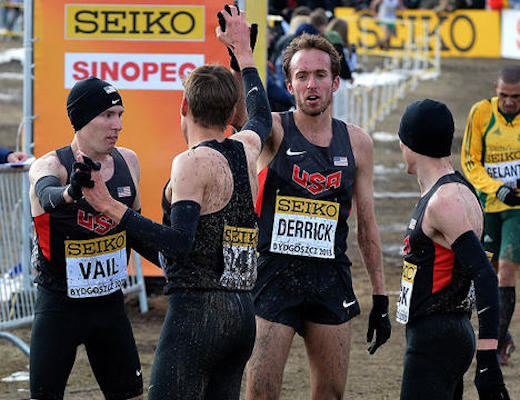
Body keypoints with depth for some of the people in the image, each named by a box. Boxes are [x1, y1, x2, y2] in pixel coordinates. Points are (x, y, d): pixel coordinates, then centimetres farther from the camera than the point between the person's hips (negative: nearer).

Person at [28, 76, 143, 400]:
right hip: (60, 308, -5)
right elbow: (47, 195, -40)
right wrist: (70, 192, -61)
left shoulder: (128, 161, 3)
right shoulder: (50, 165, -14)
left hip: (111, 304, 5)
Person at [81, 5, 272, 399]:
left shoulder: (193, 163, -10)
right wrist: (243, 50, 48)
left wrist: (111, 208, -22)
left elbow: (180, 242, -20)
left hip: (196, 308, -8)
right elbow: (262, 116, 38)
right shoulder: (246, 150, 13)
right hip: (242, 313, 8)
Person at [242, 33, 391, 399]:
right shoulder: (274, 132, -2)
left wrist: (380, 298, 11)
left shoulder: (357, 143, 7)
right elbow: (244, 114, -26)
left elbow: (367, 224, 12)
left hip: (331, 280, 3)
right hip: (275, 276, -3)